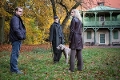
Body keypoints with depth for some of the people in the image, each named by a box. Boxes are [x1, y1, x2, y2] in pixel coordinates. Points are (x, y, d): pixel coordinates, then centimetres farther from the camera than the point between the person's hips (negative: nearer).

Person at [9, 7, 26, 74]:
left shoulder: (18, 19, 21)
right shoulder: (15, 19, -12)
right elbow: (16, 29, -24)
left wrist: (23, 36, 10)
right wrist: (21, 36, -18)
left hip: (18, 39, 11)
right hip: (16, 39, -11)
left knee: (15, 53, 14)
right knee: (15, 53, -7)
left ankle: (13, 68, 23)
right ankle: (15, 69, -3)